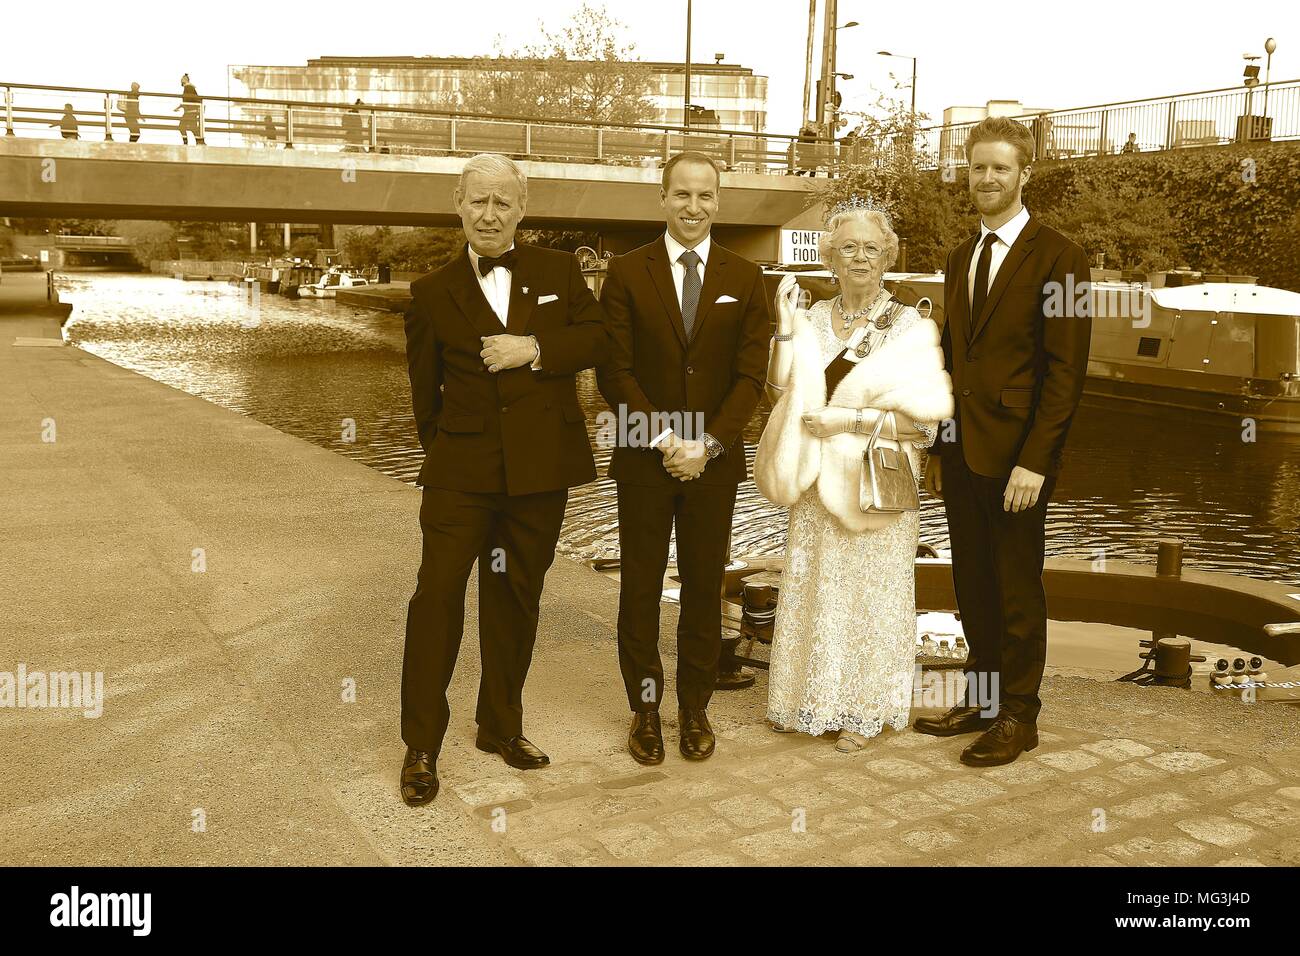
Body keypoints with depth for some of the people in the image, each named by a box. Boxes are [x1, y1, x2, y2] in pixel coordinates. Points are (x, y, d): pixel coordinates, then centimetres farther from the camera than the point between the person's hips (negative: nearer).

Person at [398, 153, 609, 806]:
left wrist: (536, 349, -11)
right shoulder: (432, 293, 5)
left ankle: (501, 727, 29)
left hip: (539, 470, 2)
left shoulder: (558, 271, 8)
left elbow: (597, 339, 3)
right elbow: (425, 391, 10)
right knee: (438, 594, -5)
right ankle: (421, 747, 8)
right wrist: (442, 450, 10)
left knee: (515, 599, 12)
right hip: (462, 470, -1)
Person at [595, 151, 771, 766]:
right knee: (640, 590, 7)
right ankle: (645, 709, 21)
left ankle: (695, 708, 24)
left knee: (704, 589, 10)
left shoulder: (744, 278, 4)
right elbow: (613, 372, -5)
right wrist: (663, 439, -14)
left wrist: (706, 445, -12)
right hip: (644, 460, -1)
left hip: (715, 461, 1)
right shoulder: (627, 272, 0)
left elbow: (750, 375, -1)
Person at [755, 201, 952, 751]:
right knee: (813, 587, 10)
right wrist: (784, 329, -10)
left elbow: (924, 419, -10)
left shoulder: (912, 329, -5)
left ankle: (864, 711, 21)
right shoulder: (812, 321, 6)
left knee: (872, 593, 6)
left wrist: (851, 420, -17)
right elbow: (781, 394, -2)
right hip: (817, 484, 3)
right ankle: (814, 700, 26)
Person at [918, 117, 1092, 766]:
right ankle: (980, 699, 28)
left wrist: (1034, 461, -18)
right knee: (972, 585, 14)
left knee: (1017, 589, 5)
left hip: (1015, 454, -6)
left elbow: (1066, 370, -12)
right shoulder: (960, 259, 14)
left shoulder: (1057, 258, -8)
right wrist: (939, 449, 12)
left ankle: (1018, 715, 20)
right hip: (961, 452, 6)